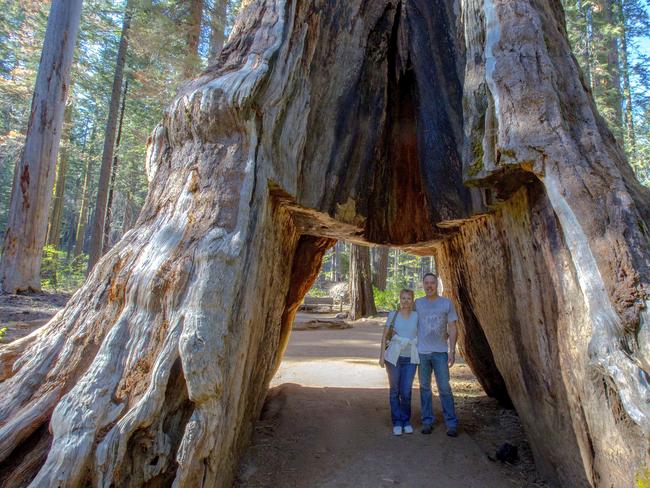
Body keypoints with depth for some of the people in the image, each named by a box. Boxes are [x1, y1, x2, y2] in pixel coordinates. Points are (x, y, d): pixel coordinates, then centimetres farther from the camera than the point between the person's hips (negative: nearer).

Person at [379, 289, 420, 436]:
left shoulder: (417, 316, 2)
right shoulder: (393, 315, -1)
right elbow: (384, 335, 3)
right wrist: (382, 355, -3)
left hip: (410, 359, 0)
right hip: (394, 357, 0)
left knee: (406, 392, -1)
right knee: (395, 391, 7)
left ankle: (406, 421, 21)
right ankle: (397, 423, 20)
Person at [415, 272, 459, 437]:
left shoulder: (447, 303, 1)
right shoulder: (417, 304, 4)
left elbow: (452, 329, 1)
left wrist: (452, 351, -4)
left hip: (440, 352, -1)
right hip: (422, 352, 1)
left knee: (444, 388, 0)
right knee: (424, 387, 9)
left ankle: (451, 423, 11)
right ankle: (427, 421, 19)